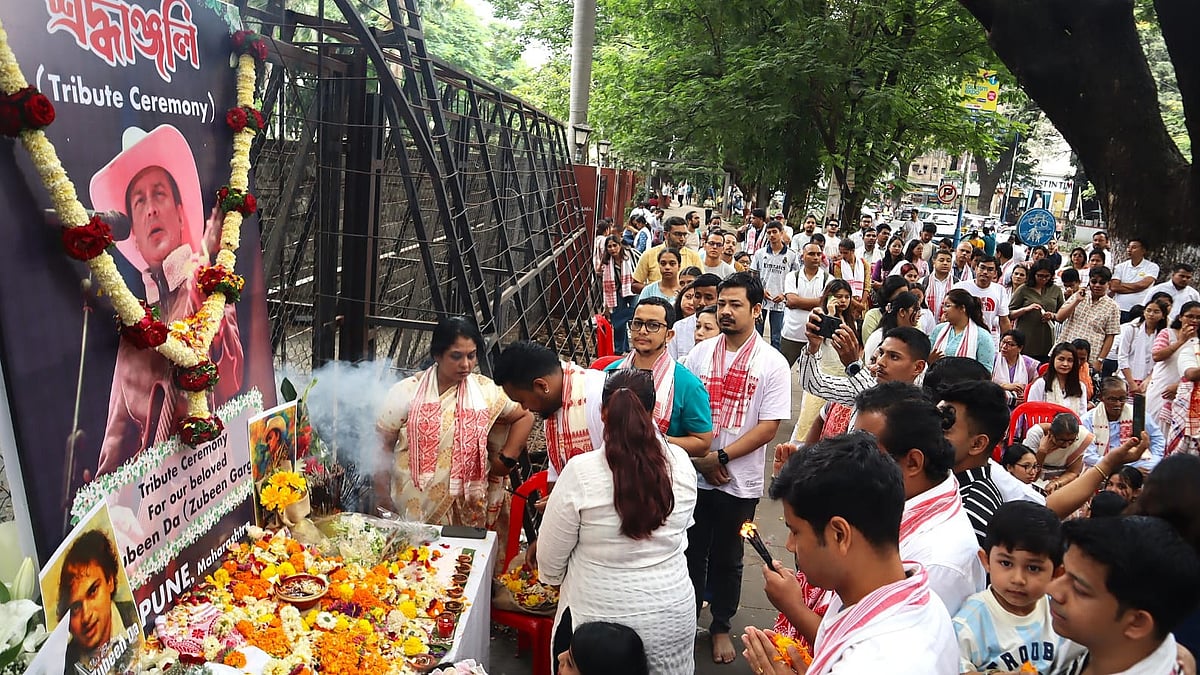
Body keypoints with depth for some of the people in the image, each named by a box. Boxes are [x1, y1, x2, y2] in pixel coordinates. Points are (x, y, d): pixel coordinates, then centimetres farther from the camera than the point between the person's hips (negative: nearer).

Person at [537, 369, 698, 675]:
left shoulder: (580, 472, -20)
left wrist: (551, 576, 12)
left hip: (601, 619, -3)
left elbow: (550, 558, -9)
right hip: (673, 615, 3)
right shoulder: (681, 463, -11)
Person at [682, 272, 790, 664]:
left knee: (727, 559, 15)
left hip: (739, 482, -2)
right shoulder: (700, 353, 1)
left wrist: (721, 456, -16)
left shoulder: (773, 363, -7)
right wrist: (701, 459, -8)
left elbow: (769, 426, -11)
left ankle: (721, 626, 34)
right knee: (692, 552, 15)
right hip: (694, 474, 2)